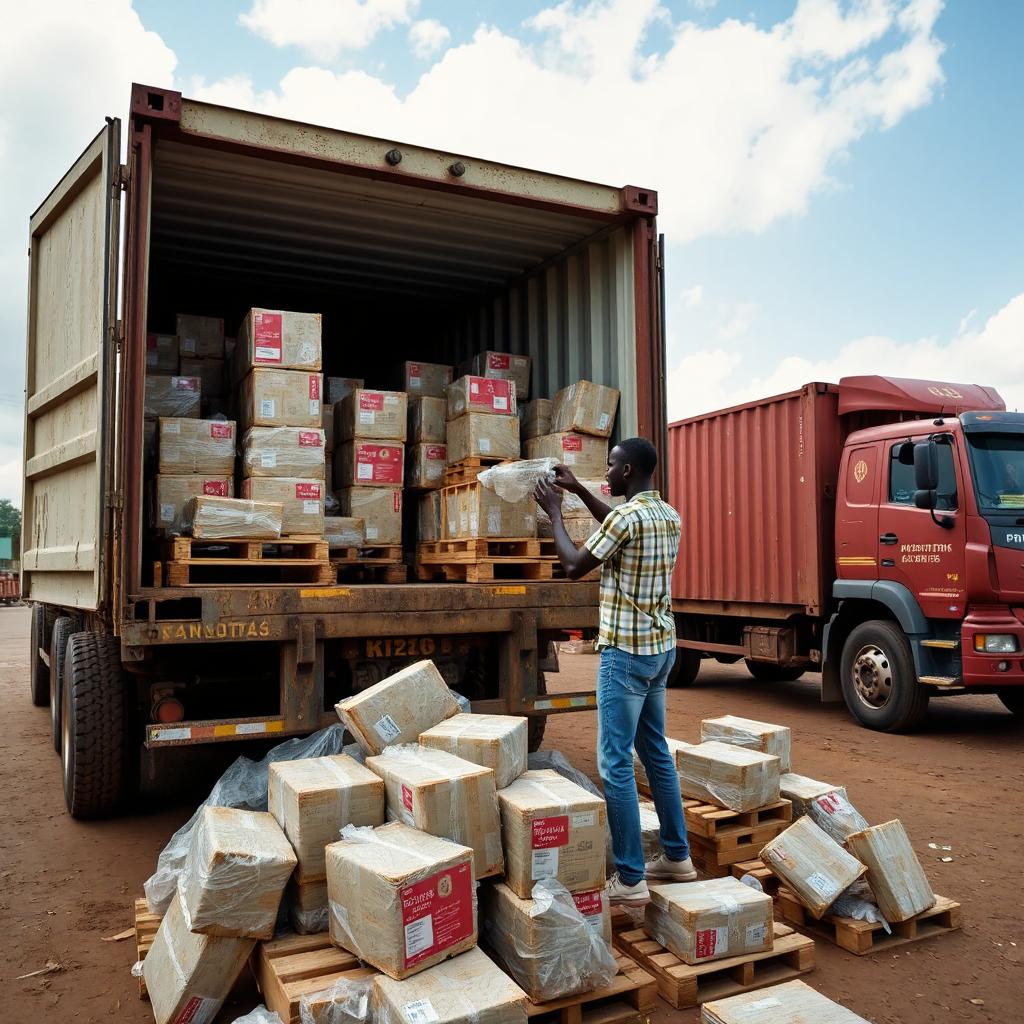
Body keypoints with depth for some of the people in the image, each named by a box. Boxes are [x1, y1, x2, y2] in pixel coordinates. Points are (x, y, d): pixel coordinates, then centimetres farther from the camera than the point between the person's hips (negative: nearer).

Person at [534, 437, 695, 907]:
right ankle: (677, 856, 27)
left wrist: (554, 512, 2)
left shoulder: (628, 515, -19)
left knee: (615, 763, -3)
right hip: (661, 648, 9)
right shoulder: (669, 515, 8)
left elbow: (574, 567, -11)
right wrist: (579, 490, 26)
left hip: (626, 652, -9)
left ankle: (630, 880, 2)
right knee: (656, 752, 18)